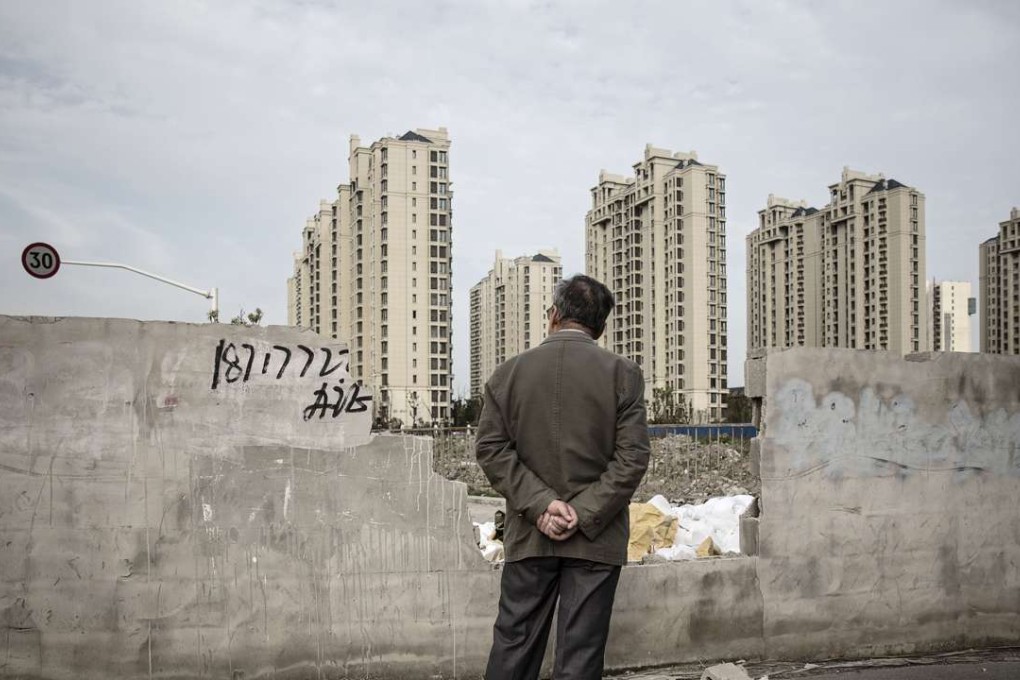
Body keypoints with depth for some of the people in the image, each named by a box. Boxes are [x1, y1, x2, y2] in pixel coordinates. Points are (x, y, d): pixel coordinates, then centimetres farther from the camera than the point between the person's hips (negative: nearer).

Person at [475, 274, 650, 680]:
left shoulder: (508, 372, 1)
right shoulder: (623, 374, -4)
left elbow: (491, 448, -4)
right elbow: (632, 457, -10)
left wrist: (540, 503, -8)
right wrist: (584, 514, -11)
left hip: (528, 536, 2)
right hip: (595, 540, -1)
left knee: (513, 646, 12)